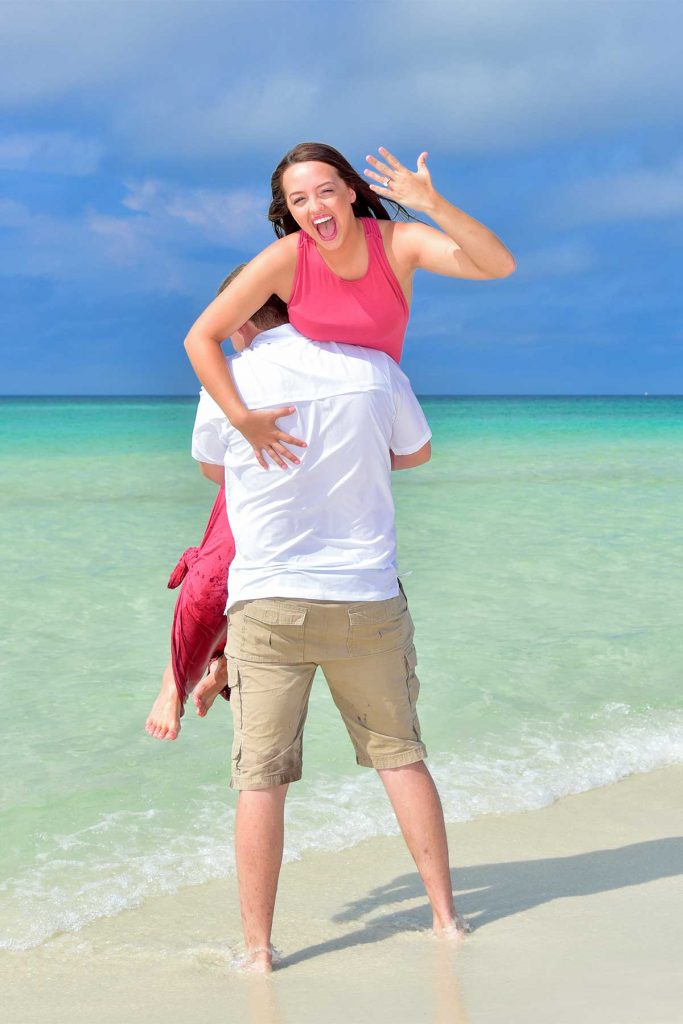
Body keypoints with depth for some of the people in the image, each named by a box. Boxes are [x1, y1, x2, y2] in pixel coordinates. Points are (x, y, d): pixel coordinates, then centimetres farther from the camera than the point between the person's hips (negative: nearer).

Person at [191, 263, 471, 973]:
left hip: (268, 603, -2)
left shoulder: (229, 384, -6)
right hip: (368, 599, 2)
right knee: (400, 755, 15)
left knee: (261, 779, 3)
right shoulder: (373, 366, -1)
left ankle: (257, 946, 6)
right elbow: (416, 452, 17)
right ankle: (445, 914, 19)